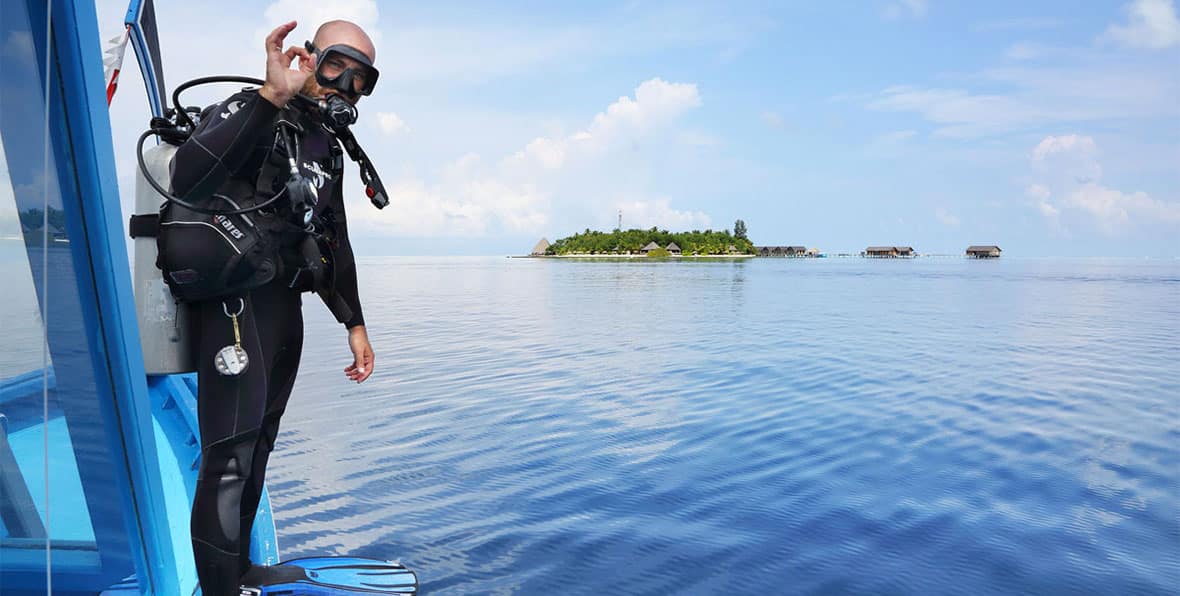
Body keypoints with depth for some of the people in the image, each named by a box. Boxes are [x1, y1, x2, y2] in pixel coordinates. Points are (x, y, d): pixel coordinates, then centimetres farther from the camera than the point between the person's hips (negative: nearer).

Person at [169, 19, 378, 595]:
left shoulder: (329, 147, 16)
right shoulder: (246, 111, -7)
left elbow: (334, 241, 20)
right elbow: (187, 180, -27)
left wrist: (354, 322, 16)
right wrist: (270, 98, -31)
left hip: (285, 306, 8)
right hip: (233, 302, -8)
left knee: (257, 448, 15)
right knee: (231, 456, -8)